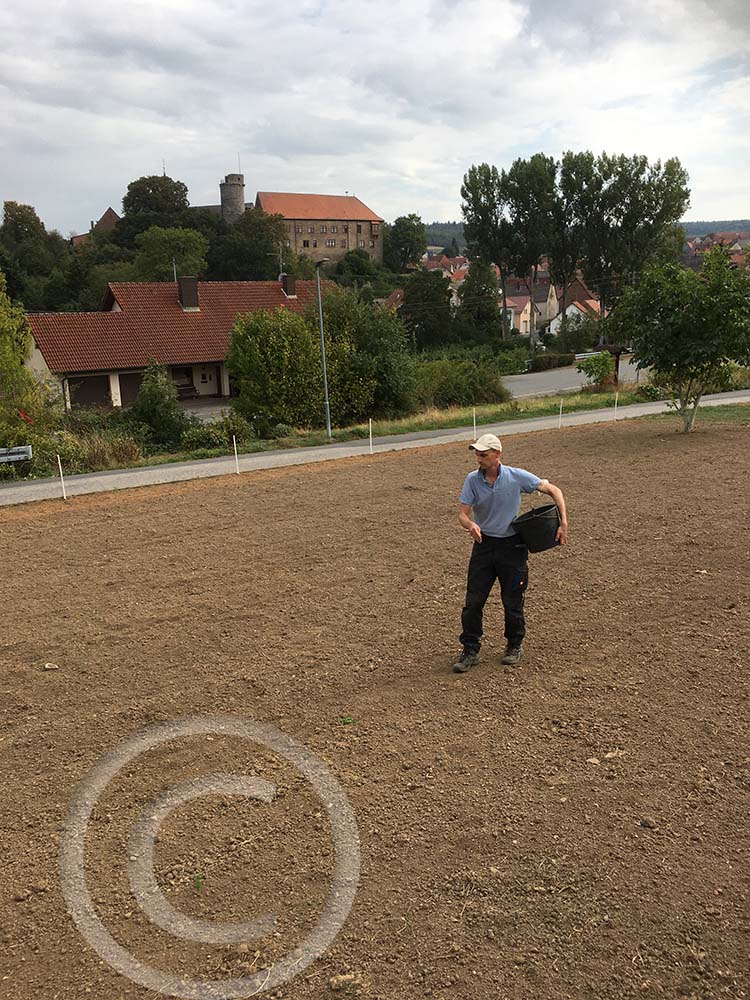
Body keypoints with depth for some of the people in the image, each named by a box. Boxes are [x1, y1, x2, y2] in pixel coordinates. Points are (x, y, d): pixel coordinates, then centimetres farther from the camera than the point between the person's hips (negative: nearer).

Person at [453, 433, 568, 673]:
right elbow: (463, 514, -9)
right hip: (484, 545, 2)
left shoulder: (516, 476, -12)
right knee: (473, 601, 0)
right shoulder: (473, 480, -7)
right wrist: (470, 525, -33)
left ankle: (514, 646, 30)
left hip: (512, 545, -2)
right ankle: (470, 650, 13)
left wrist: (563, 523, -13)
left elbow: (554, 490, -5)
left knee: (513, 601, 9)